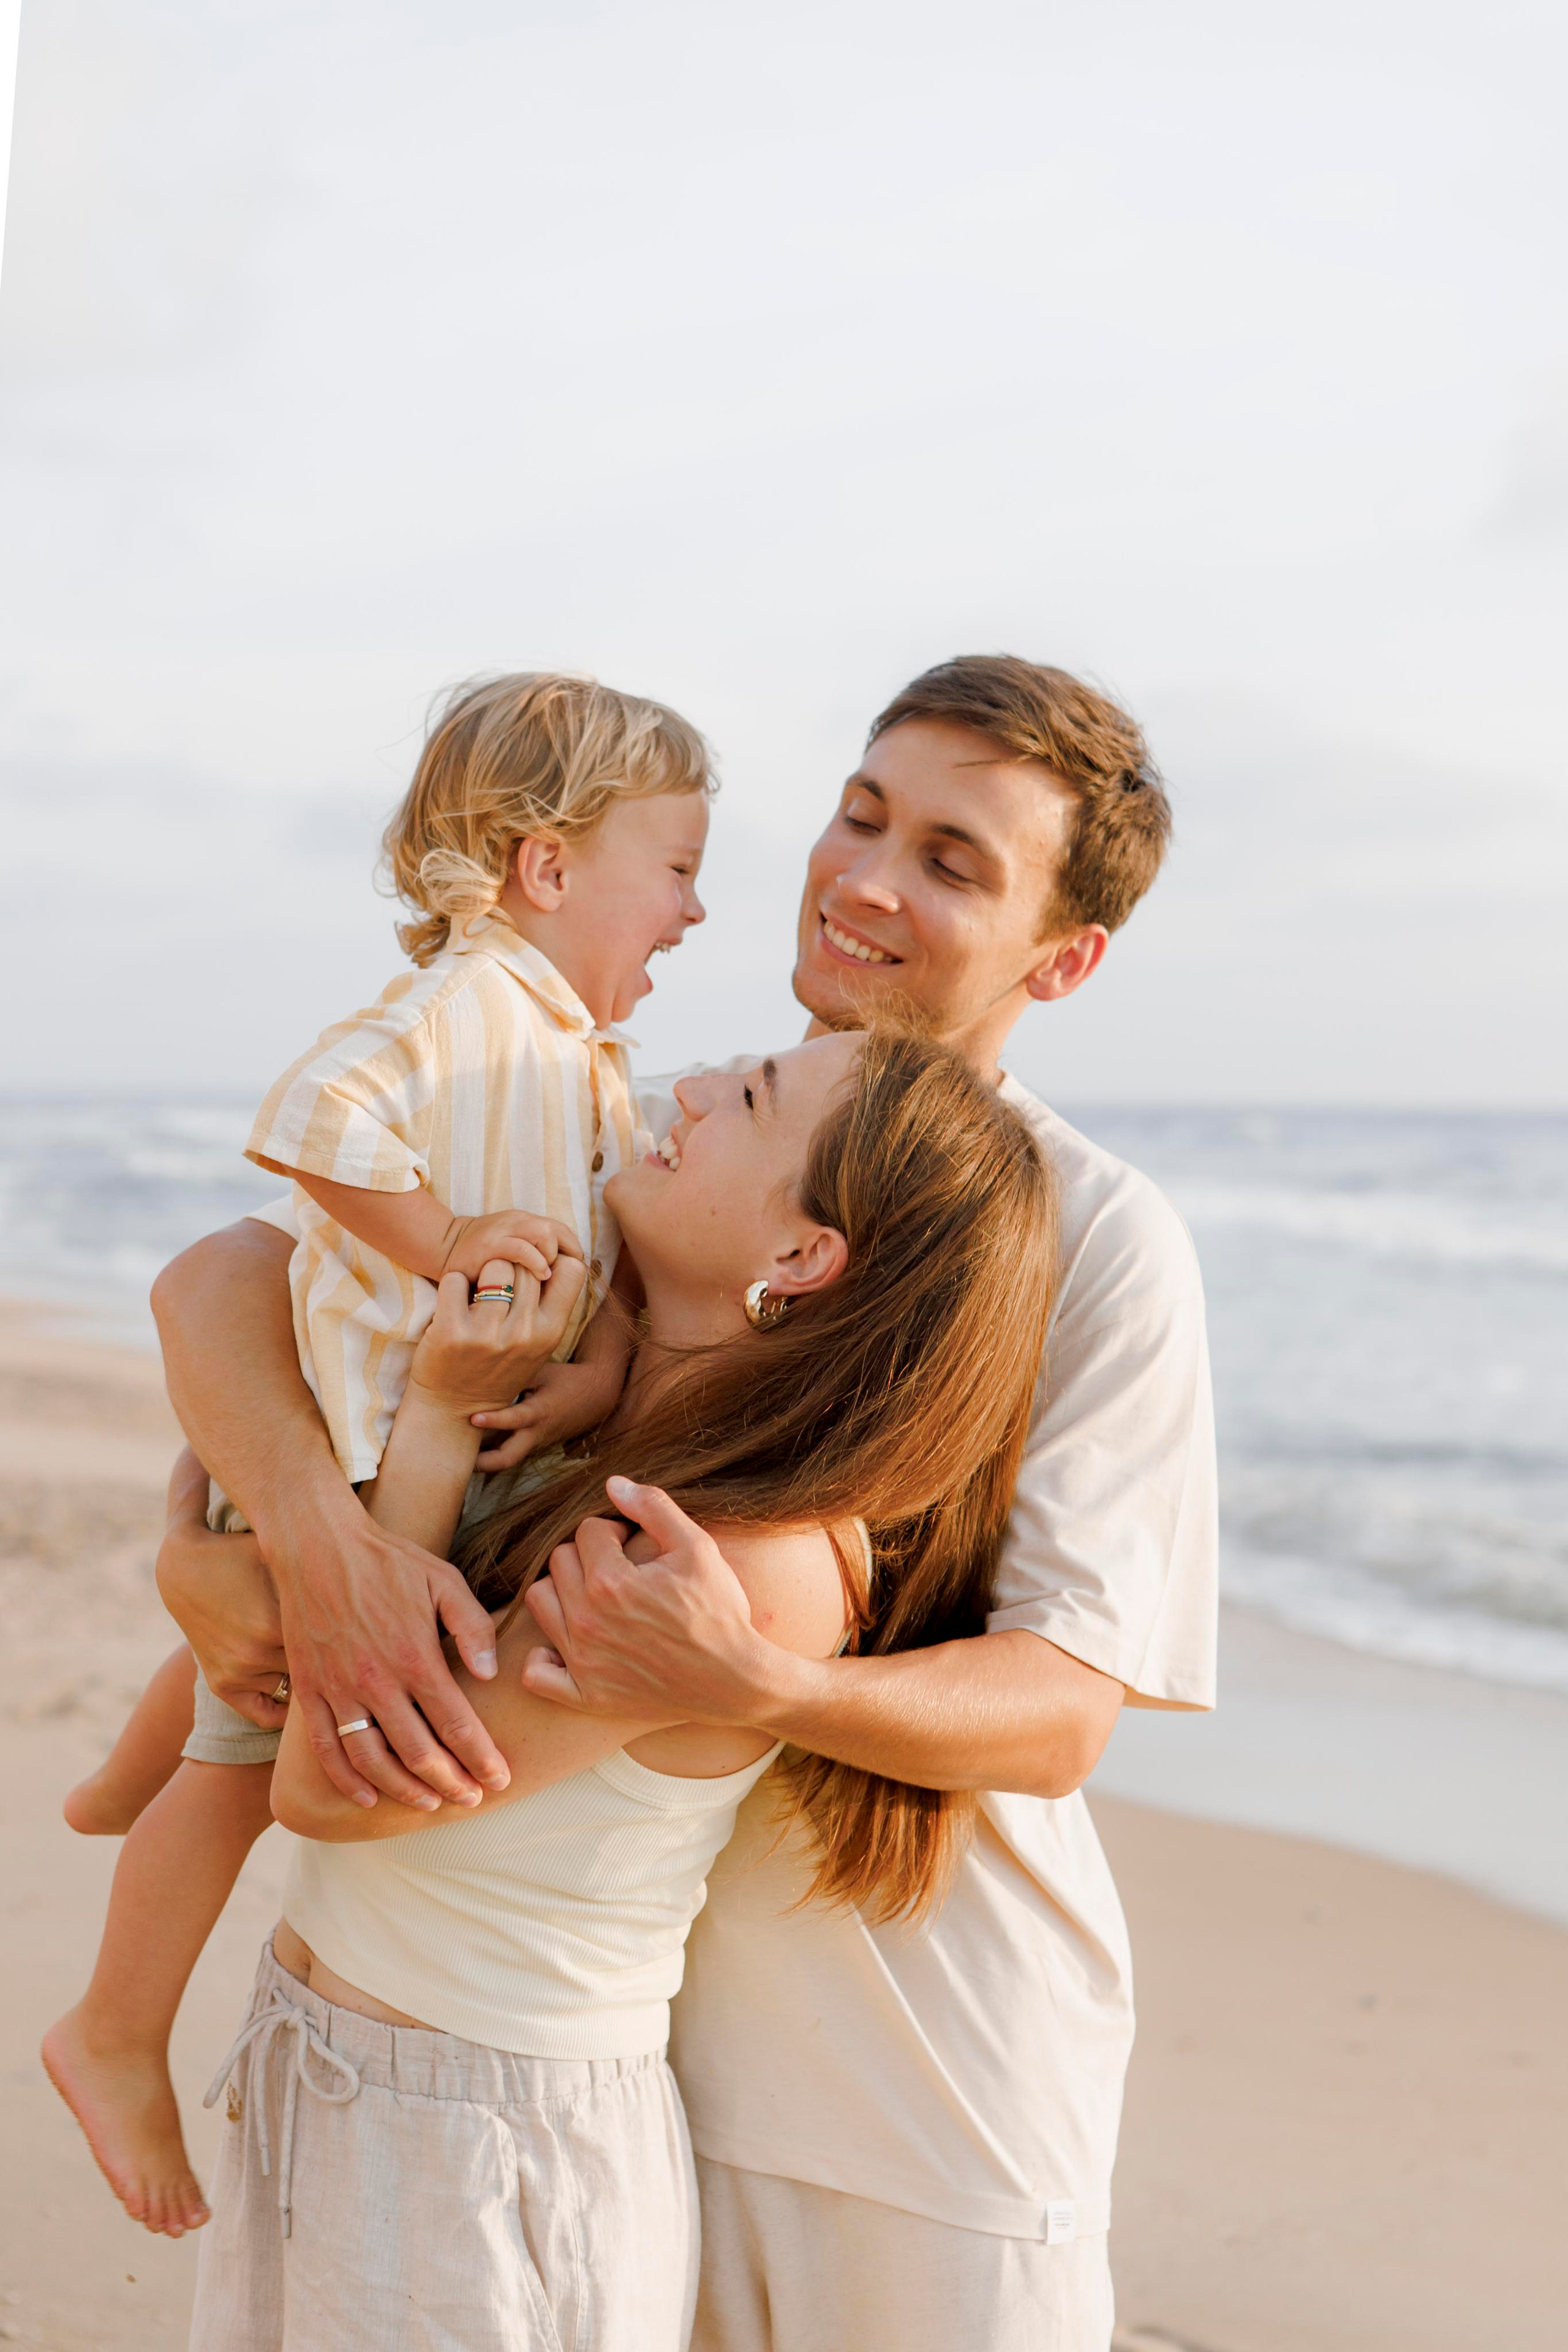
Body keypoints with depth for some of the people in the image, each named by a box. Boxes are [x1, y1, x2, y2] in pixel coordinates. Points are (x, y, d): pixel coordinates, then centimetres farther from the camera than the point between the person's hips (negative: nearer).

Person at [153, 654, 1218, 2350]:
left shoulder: (1103, 1244, -11)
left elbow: (1061, 1716, -15)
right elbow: (219, 1284, -6)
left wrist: (757, 1686, -34)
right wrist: (308, 1533, -26)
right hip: (629, 2032, 3)